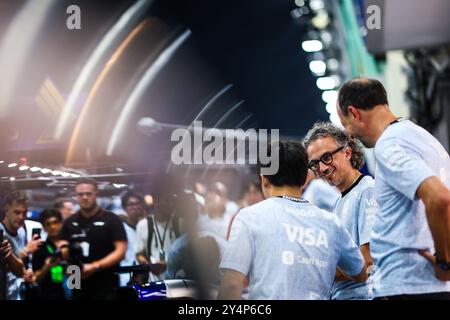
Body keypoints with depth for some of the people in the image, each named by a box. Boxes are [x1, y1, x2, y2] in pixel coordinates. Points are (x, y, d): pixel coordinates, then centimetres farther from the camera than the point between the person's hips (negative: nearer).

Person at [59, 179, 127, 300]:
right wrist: (63, 251, -15)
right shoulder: (70, 222, 13)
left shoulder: (111, 220, -3)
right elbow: (63, 252, 11)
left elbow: (120, 251, -10)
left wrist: (95, 266, -21)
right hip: (79, 286, 5)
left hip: (105, 287, -5)